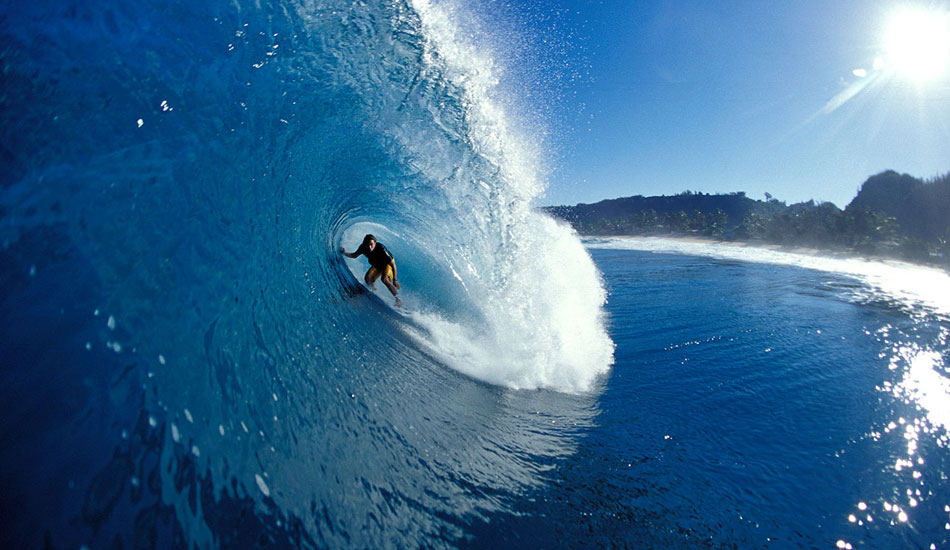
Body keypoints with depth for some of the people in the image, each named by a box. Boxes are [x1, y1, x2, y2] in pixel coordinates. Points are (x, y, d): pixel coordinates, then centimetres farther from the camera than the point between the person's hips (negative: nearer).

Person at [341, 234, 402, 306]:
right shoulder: (363, 247, -22)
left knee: (385, 279, -32)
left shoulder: (381, 249, -37)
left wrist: (394, 280, -33)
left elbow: (393, 264, -32)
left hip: (388, 264, -5)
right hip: (376, 265, 6)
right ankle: (372, 282, 24)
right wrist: (344, 253, -12)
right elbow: (355, 255, 2)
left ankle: (397, 298, -22)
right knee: (367, 279, -14)